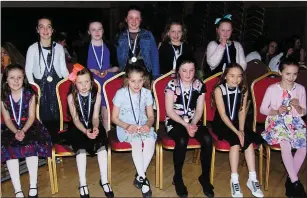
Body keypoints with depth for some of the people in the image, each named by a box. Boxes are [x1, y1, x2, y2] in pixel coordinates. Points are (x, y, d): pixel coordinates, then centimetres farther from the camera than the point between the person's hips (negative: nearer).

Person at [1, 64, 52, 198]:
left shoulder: (30, 94, -3)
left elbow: (31, 116, -5)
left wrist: (23, 131, -22)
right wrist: (16, 132, -20)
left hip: (30, 126, -1)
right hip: (11, 129, 1)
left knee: (31, 145, -29)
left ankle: (33, 187, -19)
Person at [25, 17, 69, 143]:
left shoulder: (59, 48, 7)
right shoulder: (32, 48, 3)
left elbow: (63, 68, 9)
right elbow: (28, 70, 1)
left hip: (57, 85, 1)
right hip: (40, 86, -1)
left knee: (57, 116, 2)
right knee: (43, 116, -1)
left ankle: (56, 143, 14)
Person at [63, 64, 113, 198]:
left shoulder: (96, 95, -5)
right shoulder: (71, 97, -8)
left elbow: (95, 117, -7)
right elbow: (75, 118, -12)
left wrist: (95, 128, -29)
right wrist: (85, 131, -29)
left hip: (93, 126, 1)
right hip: (77, 128, -1)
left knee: (102, 145, -26)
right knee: (80, 148, -28)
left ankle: (104, 180, -14)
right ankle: (82, 183, -17)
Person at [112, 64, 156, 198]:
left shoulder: (147, 93, 1)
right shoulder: (120, 93, -9)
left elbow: (151, 116, 5)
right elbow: (114, 117, -4)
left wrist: (148, 124, -18)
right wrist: (127, 126, -21)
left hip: (142, 126, 3)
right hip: (125, 127, -3)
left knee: (151, 140, -28)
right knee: (137, 141, -33)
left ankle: (139, 176, -14)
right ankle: (143, 177, -21)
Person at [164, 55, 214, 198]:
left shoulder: (199, 85, 2)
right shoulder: (172, 85, -7)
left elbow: (199, 110, 2)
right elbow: (169, 111, -10)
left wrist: (193, 124, -16)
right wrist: (185, 125, -20)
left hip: (194, 122, 3)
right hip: (175, 121, -3)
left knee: (207, 139, -26)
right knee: (182, 141, -34)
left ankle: (205, 177, -7)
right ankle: (178, 178, -10)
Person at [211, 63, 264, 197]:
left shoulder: (243, 90, 1)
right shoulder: (219, 90, -13)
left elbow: (242, 111, -2)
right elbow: (223, 114, -18)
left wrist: (241, 129, -17)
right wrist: (237, 132, -24)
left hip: (236, 122, 4)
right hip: (221, 124, -4)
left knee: (248, 140, -21)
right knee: (236, 140, -28)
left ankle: (252, 179, -15)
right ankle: (234, 180, -22)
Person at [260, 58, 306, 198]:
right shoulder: (272, 89, -4)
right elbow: (262, 109, 0)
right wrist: (276, 111, -18)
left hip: (295, 122, 3)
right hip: (276, 122, -3)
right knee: (285, 144, -31)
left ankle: (290, 179, -7)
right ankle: (296, 182, -21)